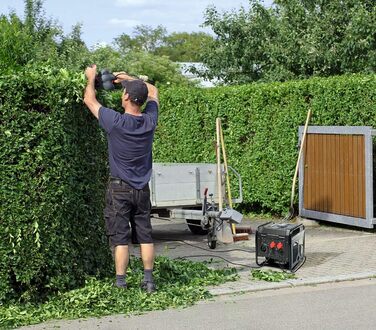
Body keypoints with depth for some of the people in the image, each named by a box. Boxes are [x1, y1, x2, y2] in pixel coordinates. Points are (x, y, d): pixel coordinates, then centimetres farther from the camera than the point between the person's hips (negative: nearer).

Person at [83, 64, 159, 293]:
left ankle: (120, 285, 2)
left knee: (120, 238, 0)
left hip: (120, 188, -4)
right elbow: (153, 91, 16)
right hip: (142, 189, 4)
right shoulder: (150, 120, -5)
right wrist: (128, 78, 21)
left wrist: (91, 77, 14)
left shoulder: (116, 122, -17)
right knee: (145, 235, 9)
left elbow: (89, 100, -2)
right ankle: (148, 280, 12)